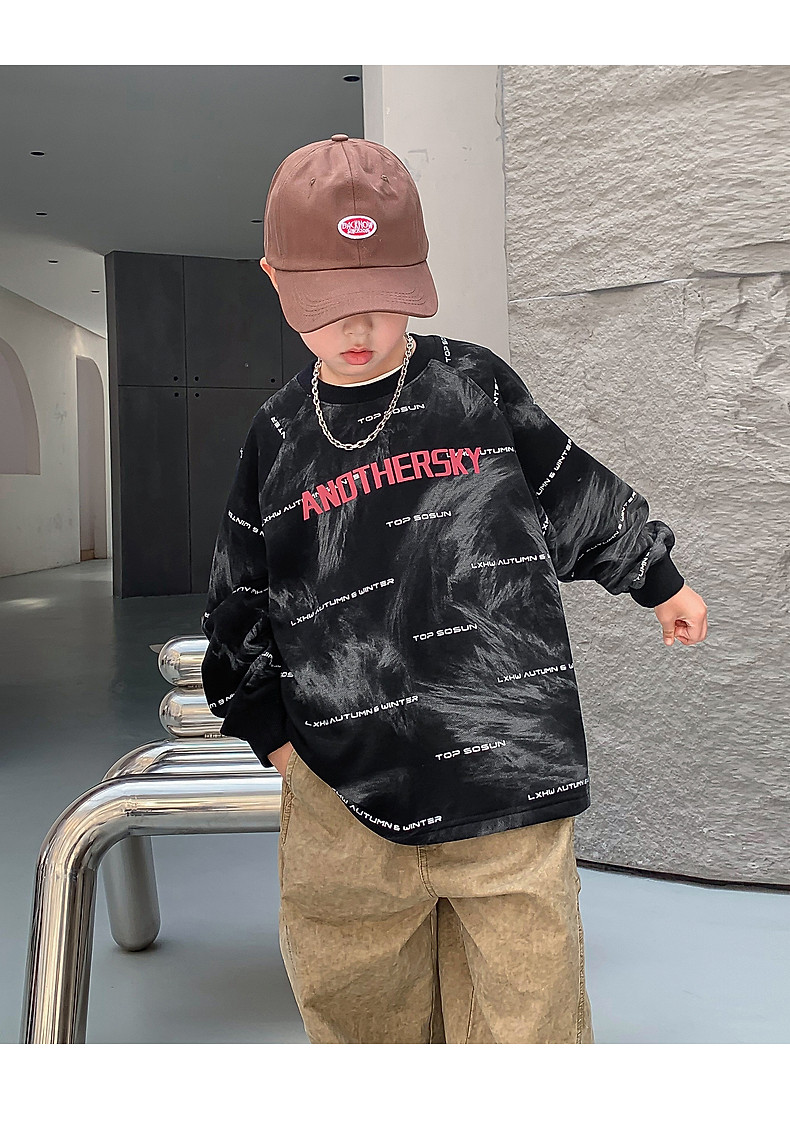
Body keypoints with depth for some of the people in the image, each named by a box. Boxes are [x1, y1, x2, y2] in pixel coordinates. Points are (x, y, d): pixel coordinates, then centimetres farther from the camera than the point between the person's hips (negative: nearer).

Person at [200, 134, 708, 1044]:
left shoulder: (480, 388, 2)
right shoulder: (277, 439, 6)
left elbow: (579, 497, 15)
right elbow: (242, 611, 14)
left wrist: (662, 582, 25)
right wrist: (274, 735, 12)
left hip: (504, 772, -1)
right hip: (345, 798, 2)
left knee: (527, 1014, 4)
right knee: (359, 1015, 13)